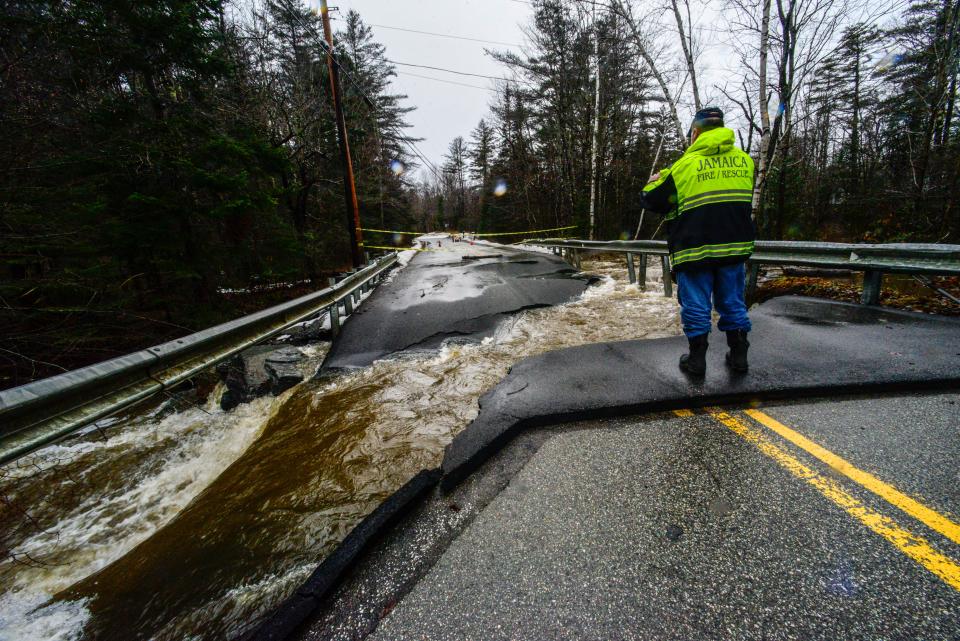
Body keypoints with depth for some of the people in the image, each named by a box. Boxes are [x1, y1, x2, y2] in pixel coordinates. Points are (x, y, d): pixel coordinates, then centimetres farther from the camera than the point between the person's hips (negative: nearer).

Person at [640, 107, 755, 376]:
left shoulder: (685, 164, -7)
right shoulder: (744, 160, 9)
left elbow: (653, 201, 1)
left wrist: (654, 181, 22)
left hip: (694, 249, -4)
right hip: (734, 247, 5)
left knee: (695, 305, 4)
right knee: (733, 302, 14)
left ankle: (697, 359, 11)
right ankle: (739, 355, 21)